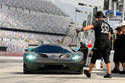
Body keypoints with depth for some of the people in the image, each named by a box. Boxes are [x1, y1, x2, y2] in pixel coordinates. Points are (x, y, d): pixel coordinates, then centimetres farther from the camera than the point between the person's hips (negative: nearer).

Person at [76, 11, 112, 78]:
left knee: (94, 58, 3)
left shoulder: (98, 22, -2)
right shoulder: (107, 24, 19)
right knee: (107, 59, 6)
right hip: (107, 43, 6)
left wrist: (81, 29, -34)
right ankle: (109, 73, -4)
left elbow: (91, 26, -22)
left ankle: (89, 72, 12)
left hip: (100, 42, -6)